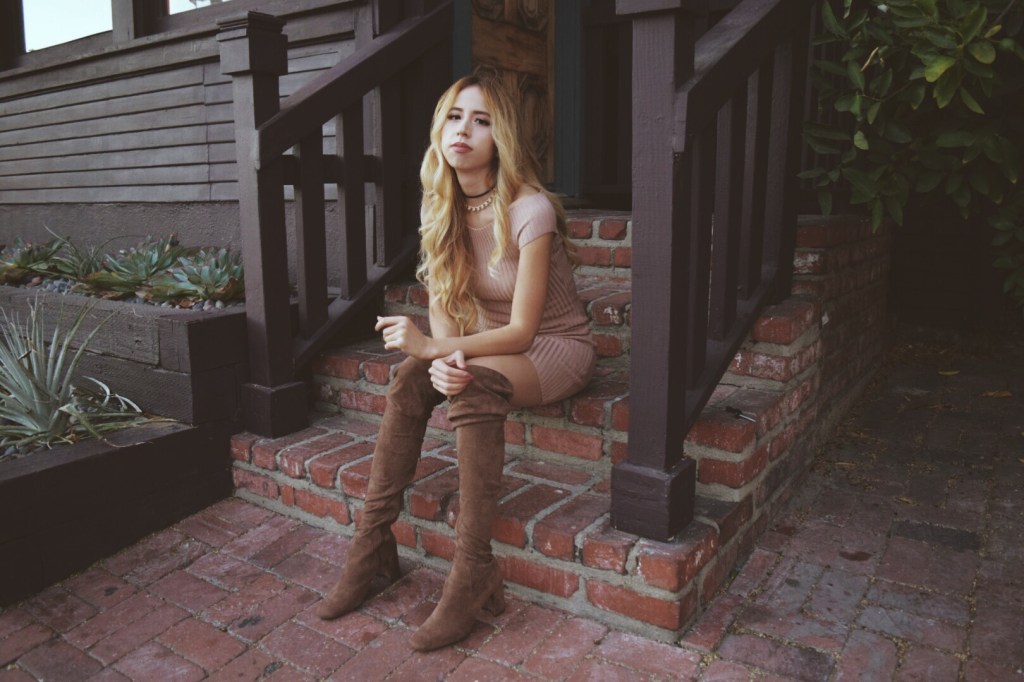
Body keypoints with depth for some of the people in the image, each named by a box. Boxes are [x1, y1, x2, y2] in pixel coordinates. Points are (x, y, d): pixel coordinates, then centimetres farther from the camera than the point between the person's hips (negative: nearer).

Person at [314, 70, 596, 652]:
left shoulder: (529, 210, -22)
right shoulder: (441, 209, -3)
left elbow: (521, 330, -23)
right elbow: (442, 307, -3)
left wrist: (433, 347, -34)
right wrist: (442, 354, -25)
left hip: (557, 347, -5)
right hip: (491, 346, 6)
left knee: (475, 387, -34)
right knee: (411, 378, -21)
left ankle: (475, 571, -26)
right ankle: (374, 543, -13)